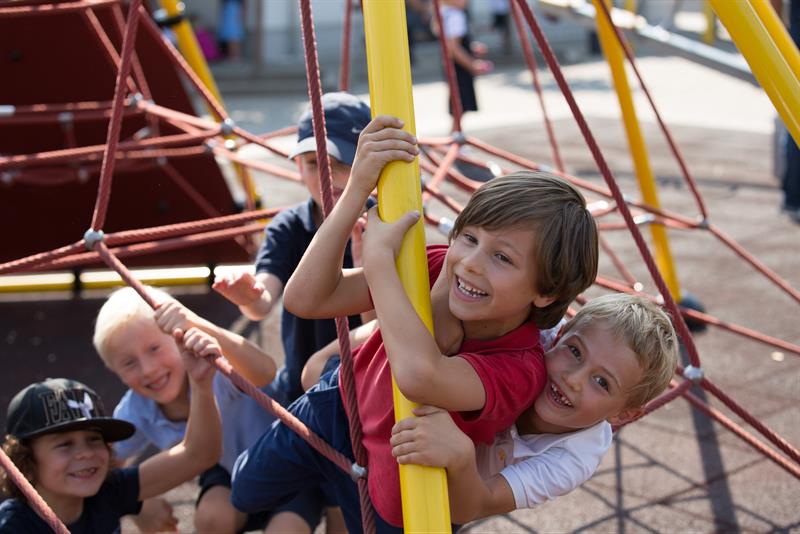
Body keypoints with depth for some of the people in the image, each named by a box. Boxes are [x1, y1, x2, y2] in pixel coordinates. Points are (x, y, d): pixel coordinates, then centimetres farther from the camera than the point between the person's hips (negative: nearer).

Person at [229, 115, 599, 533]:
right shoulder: (437, 269, -27)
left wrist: (378, 256, -48)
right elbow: (304, 299, -33)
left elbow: (419, 374, -61)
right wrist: (356, 190, -44)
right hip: (341, 407, 4)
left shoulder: (520, 369, -39)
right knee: (245, 493, 25)